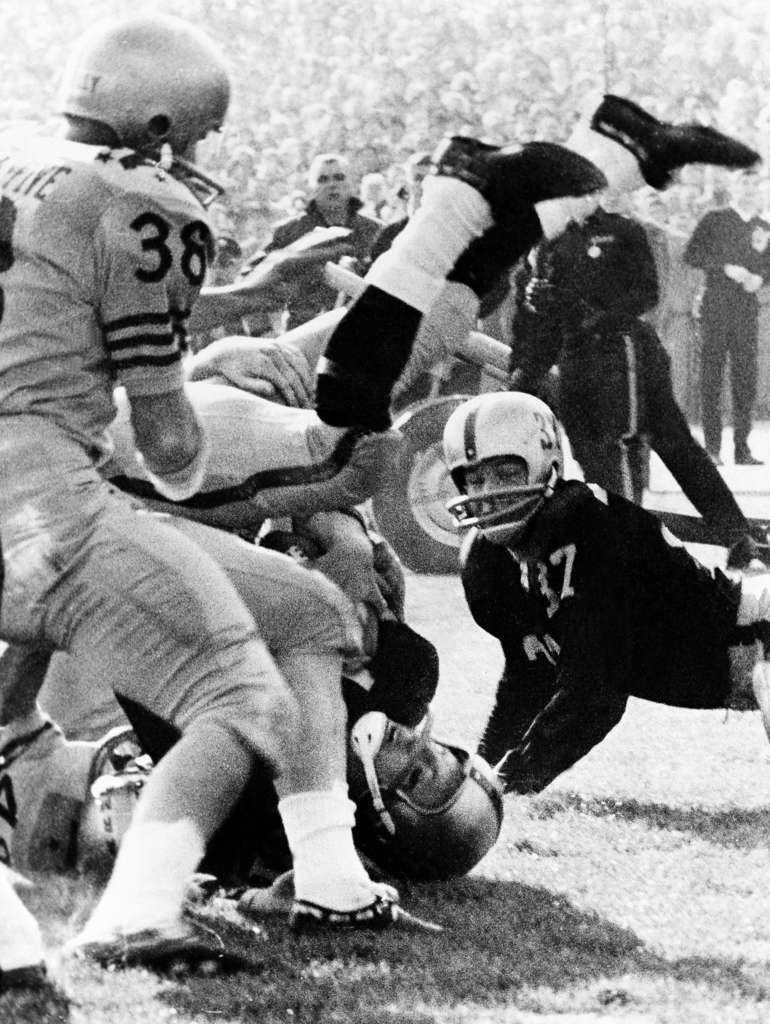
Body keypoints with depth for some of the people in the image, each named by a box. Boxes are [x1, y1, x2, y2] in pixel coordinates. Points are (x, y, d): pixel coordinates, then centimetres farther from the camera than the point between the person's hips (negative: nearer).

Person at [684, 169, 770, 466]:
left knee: (746, 376, 1)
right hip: (716, 304, -3)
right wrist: (725, 268, -14)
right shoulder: (714, 221, 3)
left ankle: (742, 447, 4)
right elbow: (691, 254, -4)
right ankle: (712, 447, -3)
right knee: (712, 375, -4)